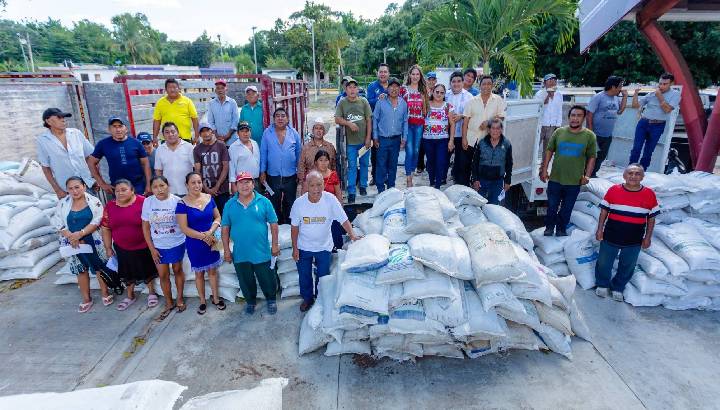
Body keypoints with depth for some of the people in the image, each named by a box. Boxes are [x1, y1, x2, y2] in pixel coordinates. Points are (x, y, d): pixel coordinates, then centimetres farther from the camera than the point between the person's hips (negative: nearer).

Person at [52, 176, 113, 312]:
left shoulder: (94, 201, -6)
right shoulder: (62, 203, 1)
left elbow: (97, 221, -14)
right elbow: (58, 223, -3)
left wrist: (80, 233, -21)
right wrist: (70, 237, -15)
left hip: (94, 242, -2)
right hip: (75, 244, 3)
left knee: (100, 267, 8)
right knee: (81, 270, 14)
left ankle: (105, 293, 25)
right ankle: (86, 299, 27)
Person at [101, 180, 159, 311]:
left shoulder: (143, 202, -16)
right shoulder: (110, 206, -3)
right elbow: (106, 229, 4)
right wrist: (108, 248, 4)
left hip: (143, 247, -4)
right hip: (122, 248, 4)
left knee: (147, 271, 14)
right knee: (127, 273, 19)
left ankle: (152, 293, 35)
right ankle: (130, 296, 39)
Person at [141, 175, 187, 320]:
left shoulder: (177, 201, -14)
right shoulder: (147, 202, -9)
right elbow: (145, 227, -2)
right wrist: (151, 248, -4)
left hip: (177, 244, -2)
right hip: (158, 246, 2)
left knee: (178, 270, 15)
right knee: (163, 275, 10)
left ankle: (180, 299, 34)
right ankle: (169, 304, 28)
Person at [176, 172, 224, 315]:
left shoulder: (209, 198, -2)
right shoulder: (182, 204, -13)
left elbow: (218, 217, 2)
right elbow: (184, 228, -15)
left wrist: (210, 232, -15)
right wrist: (203, 236, -18)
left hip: (211, 241, 3)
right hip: (194, 244, -3)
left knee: (212, 271, 13)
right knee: (199, 273, 12)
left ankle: (216, 298, 29)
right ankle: (202, 301, 29)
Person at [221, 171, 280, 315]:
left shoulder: (263, 202, -7)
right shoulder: (229, 205, -1)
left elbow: (273, 224, -2)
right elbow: (225, 229, 4)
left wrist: (275, 245, -1)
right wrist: (226, 250, 3)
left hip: (262, 252, -2)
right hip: (240, 254, 2)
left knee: (267, 279, 13)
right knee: (246, 281, 18)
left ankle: (271, 299, 39)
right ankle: (250, 301, 43)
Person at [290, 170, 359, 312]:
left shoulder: (331, 199, -21)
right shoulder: (299, 203, -18)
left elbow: (344, 220, -16)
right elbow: (294, 227, -6)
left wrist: (352, 235, -31)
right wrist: (295, 248, -3)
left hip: (324, 247, -1)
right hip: (303, 247, 1)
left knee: (323, 276, 15)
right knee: (304, 276, 18)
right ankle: (307, 298, 45)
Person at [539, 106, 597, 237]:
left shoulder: (589, 136, -2)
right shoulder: (559, 132, -1)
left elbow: (592, 157, 1)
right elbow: (549, 151, 4)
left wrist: (587, 175, -5)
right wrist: (544, 169, 1)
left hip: (574, 182, 0)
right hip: (555, 179, 0)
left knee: (567, 209, 12)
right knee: (552, 206, 11)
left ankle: (561, 229, 30)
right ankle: (549, 227, 30)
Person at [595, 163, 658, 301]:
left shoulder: (649, 194, -4)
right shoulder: (613, 190, -6)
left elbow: (651, 218, 3)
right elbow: (604, 211, 1)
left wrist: (647, 237, 2)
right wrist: (600, 229, -2)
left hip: (634, 240, 1)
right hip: (611, 236, -1)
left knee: (627, 266, 14)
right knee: (604, 262, 11)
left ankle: (618, 288, 34)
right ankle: (602, 285, 33)